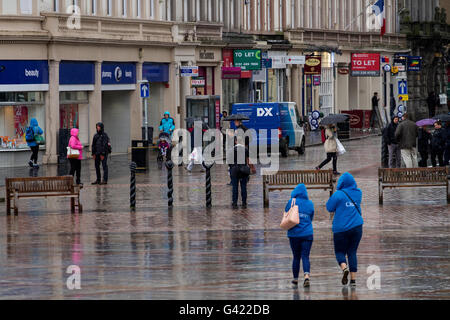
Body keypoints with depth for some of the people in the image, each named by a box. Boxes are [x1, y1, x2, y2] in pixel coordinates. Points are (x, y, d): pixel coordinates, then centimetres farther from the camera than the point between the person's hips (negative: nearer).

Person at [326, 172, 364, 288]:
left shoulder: (339, 194, -11)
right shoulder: (358, 193, 5)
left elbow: (329, 208, -2)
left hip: (341, 228, -4)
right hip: (356, 226, 4)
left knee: (340, 251, 7)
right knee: (352, 252, 9)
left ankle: (344, 267, -23)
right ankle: (353, 279, 2)